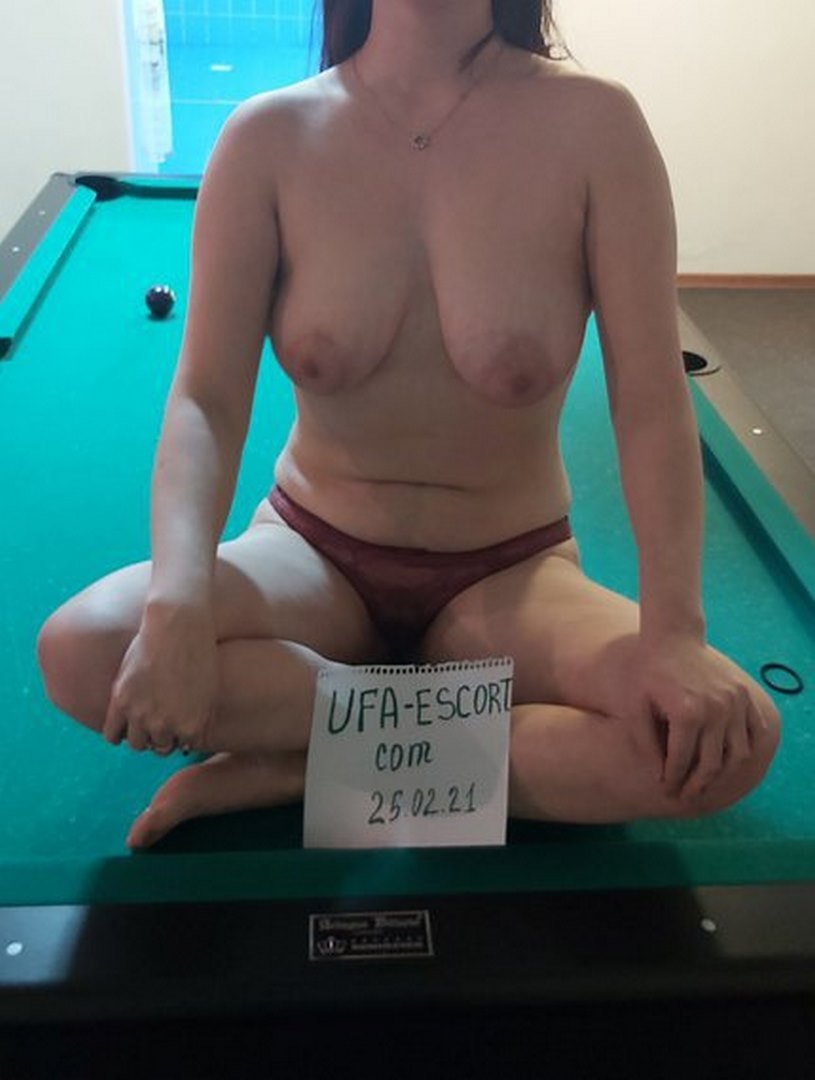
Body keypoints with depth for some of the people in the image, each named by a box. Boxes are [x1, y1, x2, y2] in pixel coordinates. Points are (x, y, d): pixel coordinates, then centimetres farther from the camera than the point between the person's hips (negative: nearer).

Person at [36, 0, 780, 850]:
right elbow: (206, 401, -13)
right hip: (314, 551, 1)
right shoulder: (269, 138, -9)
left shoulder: (593, 124, -12)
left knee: (738, 737, -25)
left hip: (510, 575, 0)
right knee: (80, 649, -26)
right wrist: (179, 601, -31)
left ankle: (295, 769, -17)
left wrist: (673, 630, -27)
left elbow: (651, 404, -14)